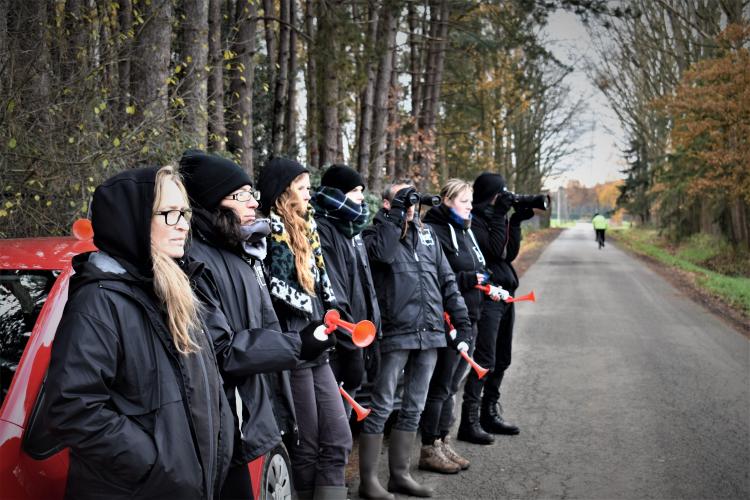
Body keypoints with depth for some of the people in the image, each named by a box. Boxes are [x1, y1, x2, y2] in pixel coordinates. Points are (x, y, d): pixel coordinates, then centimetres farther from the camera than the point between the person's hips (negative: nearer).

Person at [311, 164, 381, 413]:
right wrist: (349, 334, -18)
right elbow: (331, 291, -19)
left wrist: (372, 323, 13)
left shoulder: (352, 228, 16)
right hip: (335, 337, -9)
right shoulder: (322, 229, -13)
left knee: (345, 403, 15)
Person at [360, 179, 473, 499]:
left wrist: (462, 321, 10)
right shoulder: (374, 234, 0)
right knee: (381, 407, -2)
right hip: (396, 334, -6)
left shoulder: (427, 234, 16)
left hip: (430, 334, 6)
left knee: (414, 408, 12)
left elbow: (446, 280, 16)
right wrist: (394, 214, -18)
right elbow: (383, 253, -26)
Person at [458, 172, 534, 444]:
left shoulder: (496, 218, 14)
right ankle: (469, 421, -9)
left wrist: (516, 221, 1)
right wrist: (500, 216, -15)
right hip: (486, 297, -9)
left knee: (501, 360, 15)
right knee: (484, 361, -12)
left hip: (505, 295, 9)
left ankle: (490, 414, 26)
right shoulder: (474, 221, -11)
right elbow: (494, 250, -20)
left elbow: (510, 253, 10)